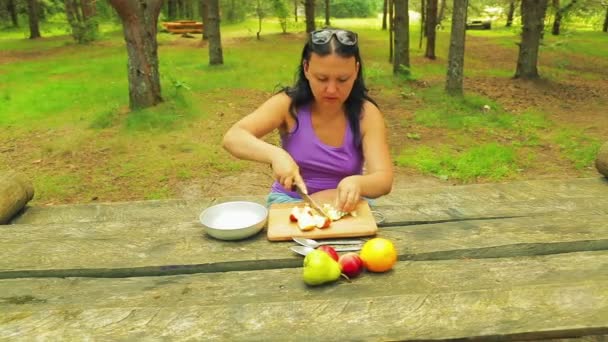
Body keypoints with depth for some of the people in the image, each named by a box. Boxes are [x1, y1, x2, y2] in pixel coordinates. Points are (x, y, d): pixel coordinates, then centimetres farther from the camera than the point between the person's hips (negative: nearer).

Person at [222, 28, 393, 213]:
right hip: (290, 200, -1)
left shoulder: (366, 114, -12)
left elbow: (384, 180, -19)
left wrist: (357, 183, -43)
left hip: (343, 203, 1)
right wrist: (275, 154, -39)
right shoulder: (288, 104, -13)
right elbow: (232, 138, -20)